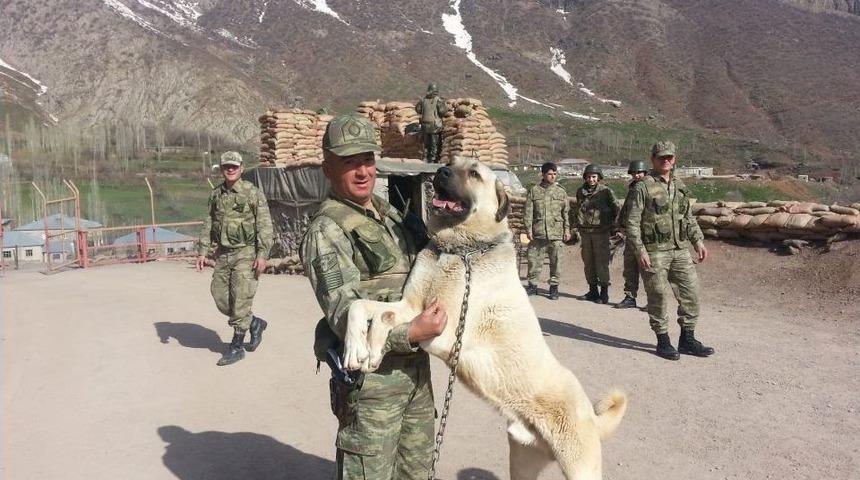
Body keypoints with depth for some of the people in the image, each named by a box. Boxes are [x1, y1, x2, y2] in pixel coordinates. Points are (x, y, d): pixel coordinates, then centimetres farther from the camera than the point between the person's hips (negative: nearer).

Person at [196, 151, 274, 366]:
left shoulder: (253, 193, -6)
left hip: (245, 253, -6)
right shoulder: (216, 194, 11)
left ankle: (236, 347, 8)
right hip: (222, 254, 6)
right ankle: (255, 323, 28)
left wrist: (262, 254, -16)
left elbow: (265, 226, -9)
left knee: (240, 300, -5)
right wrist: (202, 251, 8)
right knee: (220, 297, 6)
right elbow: (208, 225, 15)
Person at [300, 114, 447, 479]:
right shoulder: (327, 230, -13)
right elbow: (343, 313, -22)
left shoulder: (389, 212, 12)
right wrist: (410, 333, -30)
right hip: (371, 373, -8)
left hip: (416, 365, 8)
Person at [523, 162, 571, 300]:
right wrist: (528, 229, -3)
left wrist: (567, 229, 4)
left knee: (555, 261, 3)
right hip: (537, 233, 0)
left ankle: (554, 286, 15)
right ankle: (532, 285, 18)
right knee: (534, 259, 4)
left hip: (556, 233, 1)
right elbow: (528, 211, 3)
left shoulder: (561, 191, 8)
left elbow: (566, 212, 9)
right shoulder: (534, 191, 4)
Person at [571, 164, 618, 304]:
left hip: (601, 231, -4)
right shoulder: (580, 191, 10)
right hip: (585, 231, 5)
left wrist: (612, 224, -1)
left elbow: (616, 209, 4)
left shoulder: (605, 191, -3)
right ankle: (593, 290, 19)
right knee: (588, 262, 9)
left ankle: (604, 292, 3)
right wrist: (576, 225, 16)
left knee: (602, 262, -5)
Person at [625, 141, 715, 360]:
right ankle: (663, 341, 15)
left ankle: (687, 340, 20)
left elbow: (689, 217, 22)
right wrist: (640, 251, -16)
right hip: (654, 252, -6)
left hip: (681, 250, 6)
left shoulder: (680, 186, 14)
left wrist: (698, 241, 11)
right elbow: (632, 222, -10)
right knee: (658, 297, 1)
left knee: (691, 293, 6)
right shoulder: (643, 187, -6)